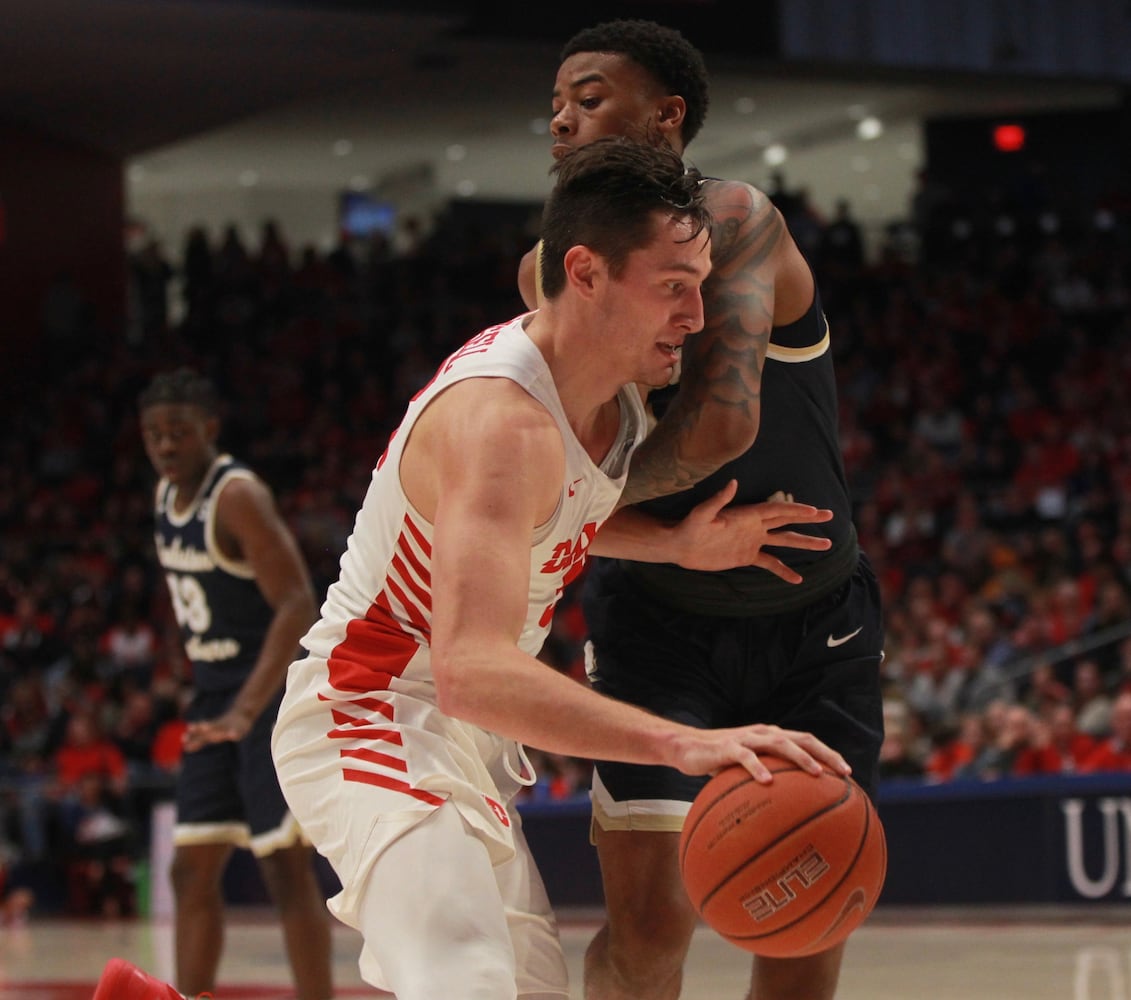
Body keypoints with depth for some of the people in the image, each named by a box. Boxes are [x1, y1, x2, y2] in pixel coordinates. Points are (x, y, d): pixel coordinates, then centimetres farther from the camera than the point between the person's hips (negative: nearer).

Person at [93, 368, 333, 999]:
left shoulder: (239, 496, -19)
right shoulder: (168, 495, 8)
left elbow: (298, 606, -28)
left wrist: (246, 710, -36)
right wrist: (212, 701, 19)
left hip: (273, 692, -9)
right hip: (215, 694, 9)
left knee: (287, 867, -9)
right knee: (194, 869, 7)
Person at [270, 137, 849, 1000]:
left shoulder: (618, 381, -1)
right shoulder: (501, 419, -31)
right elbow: (470, 668, -43)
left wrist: (677, 543, 0)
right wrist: (682, 742, -52)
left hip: (465, 734, 10)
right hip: (373, 722, -10)